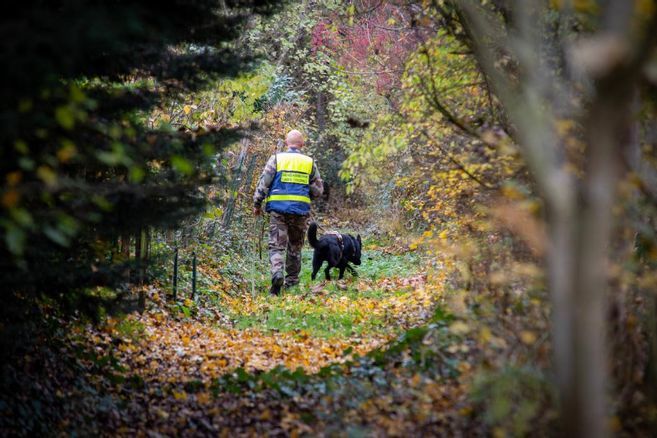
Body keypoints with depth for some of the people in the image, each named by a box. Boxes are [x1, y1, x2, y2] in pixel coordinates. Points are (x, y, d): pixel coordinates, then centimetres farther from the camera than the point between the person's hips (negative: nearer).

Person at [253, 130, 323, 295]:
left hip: (278, 208, -2)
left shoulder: (276, 159, 0)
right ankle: (292, 280, 24)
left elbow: (263, 183, -3)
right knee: (295, 246, 16)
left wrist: (257, 204, 6)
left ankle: (277, 273, -27)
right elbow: (318, 190, 7)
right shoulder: (310, 162, 5)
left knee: (276, 245, -3)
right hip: (300, 210, 2)